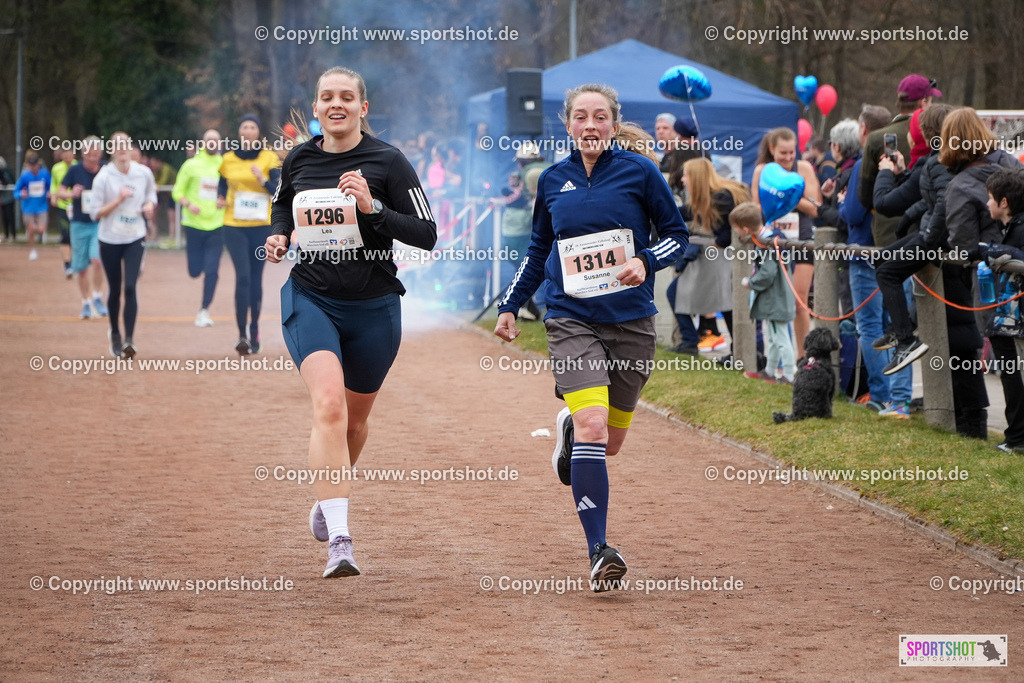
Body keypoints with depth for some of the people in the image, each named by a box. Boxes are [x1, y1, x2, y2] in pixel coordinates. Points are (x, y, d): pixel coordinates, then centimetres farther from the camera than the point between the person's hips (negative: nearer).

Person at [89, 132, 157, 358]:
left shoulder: (144, 173, -3)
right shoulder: (103, 177, -10)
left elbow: (151, 192, 19)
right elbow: (96, 213, -9)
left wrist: (150, 205, -4)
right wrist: (118, 200, -22)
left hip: (135, 238, 0)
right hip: (110, 240, 0)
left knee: (130, 287, -15)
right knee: (115, 290, 9)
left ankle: (129, 339, -15)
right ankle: (115, 333, 33)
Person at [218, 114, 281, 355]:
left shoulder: (269, 159, 1)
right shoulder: (228, 159, 7)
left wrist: (263, 179, -22)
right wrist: (221, 199, 0)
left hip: (261, 226, 0)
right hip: (234, 226, 0)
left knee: (255, 278, 6)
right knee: (242, 276, -13)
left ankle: (254, 332, 18)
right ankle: (242, 334, -16)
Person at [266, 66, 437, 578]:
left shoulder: (387, 162, -6)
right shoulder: (297, 161, 3)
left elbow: (427, 235, -9)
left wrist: (372, 208, -22)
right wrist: (278, 238, 2)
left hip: (373, 307, 0)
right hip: (310, 300, 0)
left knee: (354, 419, 16)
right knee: (329, 405, -22)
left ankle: (328, 497, 49)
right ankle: (338, 540, -27)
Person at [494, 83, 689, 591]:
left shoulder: (640, 172, 0)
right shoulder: (552, 181, 7)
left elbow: (678, 235, 5)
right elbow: (538, 251, 21)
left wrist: (646, 263, -14)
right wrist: (510, 305, 16)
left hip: (631, 321, 0)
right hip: (571, 320, 0)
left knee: (611, 441, 10)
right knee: (592, 426, -20)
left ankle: (571, 429, 48)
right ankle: (599, 552, -19)